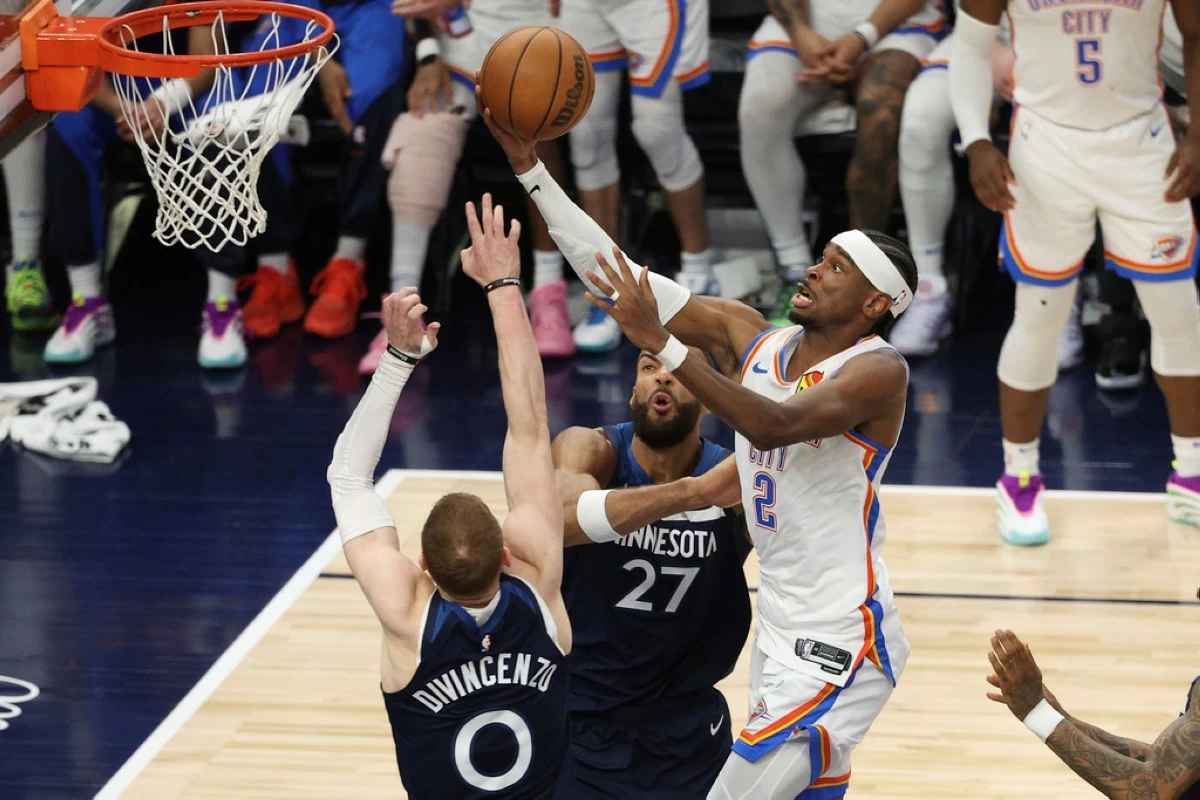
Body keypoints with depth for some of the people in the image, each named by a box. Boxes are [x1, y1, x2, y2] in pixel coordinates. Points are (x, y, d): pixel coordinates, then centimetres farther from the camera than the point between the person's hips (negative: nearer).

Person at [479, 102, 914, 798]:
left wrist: (662, 344, -39)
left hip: (838, 648, -8)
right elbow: (619, 279, 2)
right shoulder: (750, 336, 5)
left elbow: (773, 425, -33)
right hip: (784, 636, 8)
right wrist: (530, 168, -4)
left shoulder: (878, 371, -16)